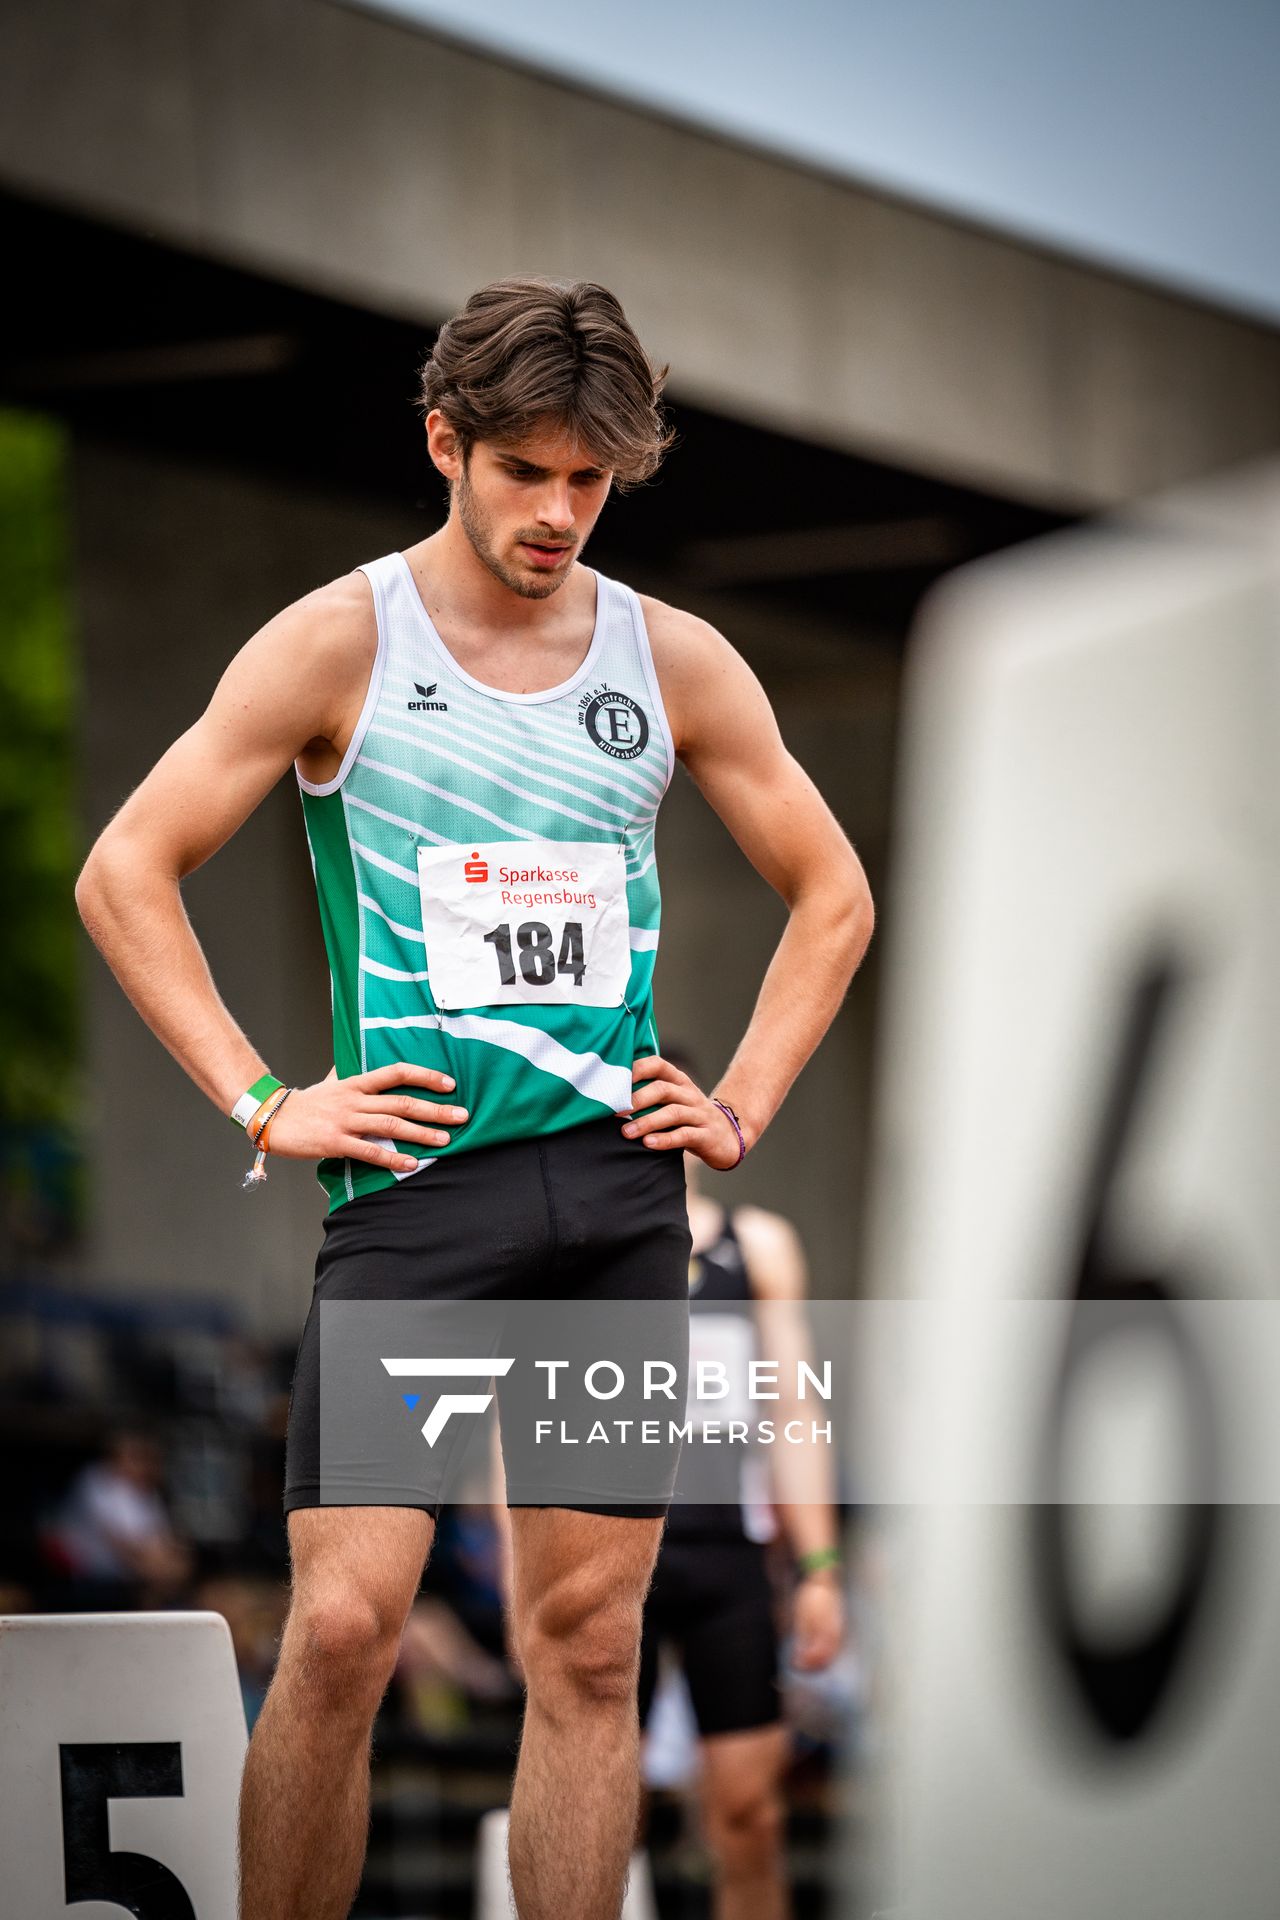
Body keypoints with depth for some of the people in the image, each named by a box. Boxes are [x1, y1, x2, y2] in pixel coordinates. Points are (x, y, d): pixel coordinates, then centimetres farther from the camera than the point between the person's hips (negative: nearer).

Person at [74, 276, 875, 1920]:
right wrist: (263, 1104, -6)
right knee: (343, 1624, -13)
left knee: (590, 1641, 4)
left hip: (620, 1187, 3)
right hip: (416, 1181, -3)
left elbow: (831, 892, 22)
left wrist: (744, 1104, 10)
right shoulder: (341, 644, 0)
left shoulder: (676, 662, 10)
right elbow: (125, 872, 0)